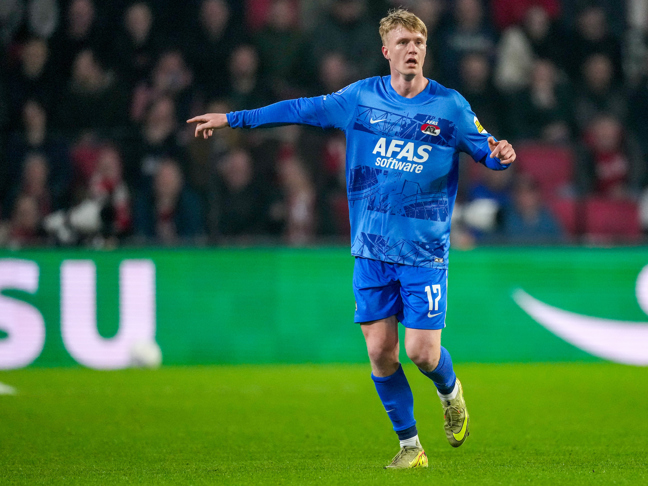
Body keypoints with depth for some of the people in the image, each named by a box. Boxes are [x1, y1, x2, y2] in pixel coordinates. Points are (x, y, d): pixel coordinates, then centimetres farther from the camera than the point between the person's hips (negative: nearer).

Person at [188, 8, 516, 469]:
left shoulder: (449, 105, -2)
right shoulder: (362, 97, 3)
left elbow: (486, 149, 5)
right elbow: (301, 109, 12)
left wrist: (499, 155, -21)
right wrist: (233, 118, 15)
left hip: (424, 253, -2)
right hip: (372, 249, 2)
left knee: (422, 352, -9)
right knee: (381, 352, -2)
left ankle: (450, 392, 27)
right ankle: (410, 445, 13)